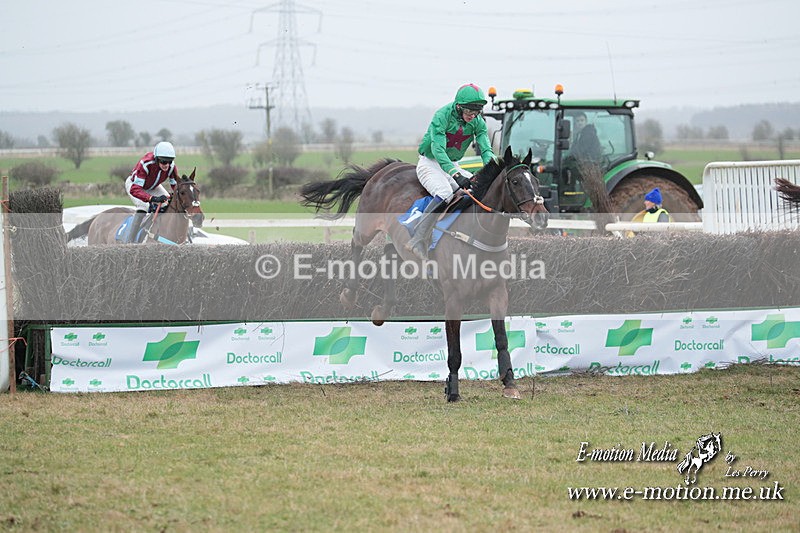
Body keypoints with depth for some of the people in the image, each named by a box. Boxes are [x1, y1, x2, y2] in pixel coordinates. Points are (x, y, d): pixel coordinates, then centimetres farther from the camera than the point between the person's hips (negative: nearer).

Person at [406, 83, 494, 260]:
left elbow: (486, 149, -10)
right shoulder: (442, 116, -23)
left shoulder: (477, 122, -4)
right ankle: (418, 241, -40)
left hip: (452, 165, 7)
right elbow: (438, 150, -33)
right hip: (430, 164, -7)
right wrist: (456, 175, -45)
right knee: (445, 194, -34)